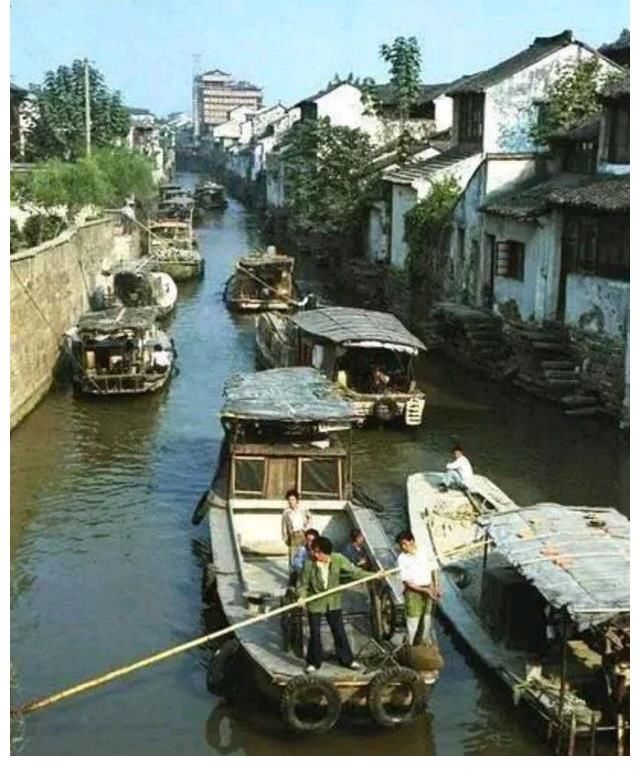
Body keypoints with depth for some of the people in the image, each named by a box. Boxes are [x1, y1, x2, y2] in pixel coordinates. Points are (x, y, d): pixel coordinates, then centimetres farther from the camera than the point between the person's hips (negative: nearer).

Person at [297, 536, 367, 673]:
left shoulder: (338, 559, -15)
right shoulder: (309, 564, -19)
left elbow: (353, 571, -8)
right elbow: (302, 584, -10)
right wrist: (301, 596, -30)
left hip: (333, 601, 2)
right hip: (315, 603, -2)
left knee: (339, 631, 11)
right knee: (314, 633, 5)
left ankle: (347, 659, 25)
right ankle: (313, 662, 22)